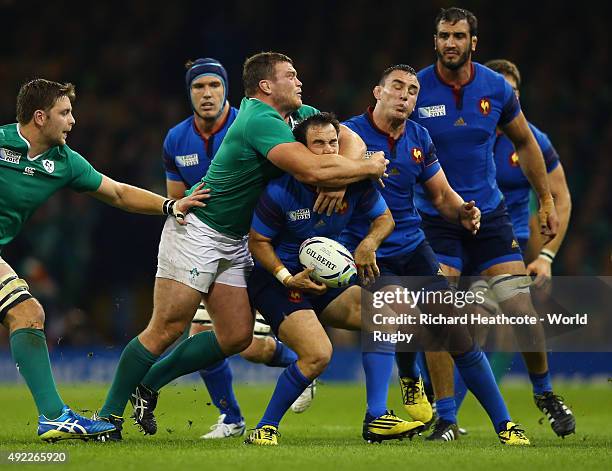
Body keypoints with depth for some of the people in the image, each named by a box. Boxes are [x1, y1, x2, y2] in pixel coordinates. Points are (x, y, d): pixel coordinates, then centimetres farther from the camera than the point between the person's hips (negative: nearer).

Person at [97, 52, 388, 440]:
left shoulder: (299, 115, 5)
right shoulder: (260, 121, -24)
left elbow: (350, 139, 7)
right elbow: (312, 170, -33)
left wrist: (341, 177, -14)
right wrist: (367, 169, -19)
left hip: (235, 241, 9)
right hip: (196, 229, -9)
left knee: (237, 336, 2)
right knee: (167, 330, -10)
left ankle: (147, 384, 14)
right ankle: (109, 414, -1)